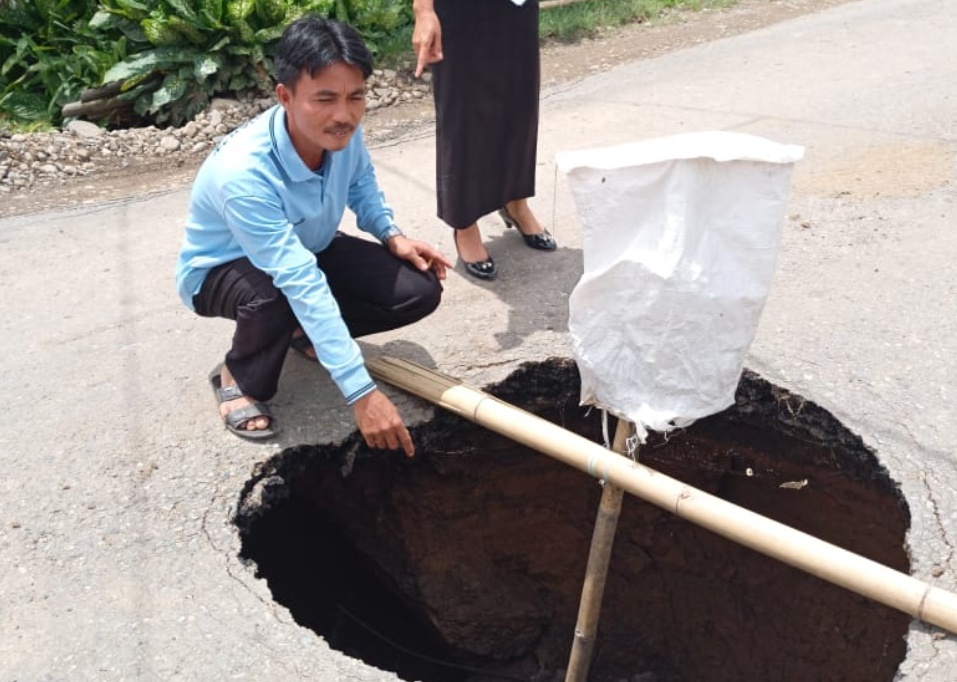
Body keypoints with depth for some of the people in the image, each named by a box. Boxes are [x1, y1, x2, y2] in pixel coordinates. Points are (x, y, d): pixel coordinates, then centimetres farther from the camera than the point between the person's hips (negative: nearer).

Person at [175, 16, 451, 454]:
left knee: (419, 290, -13)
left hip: (308, 249, 5)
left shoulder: (340, 131, -22)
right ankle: (239, 379, -6)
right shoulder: (243, 173, -41)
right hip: (222, 267, -5)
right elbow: (303, 285, -45)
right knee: (273, 298, -42)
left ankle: (307, 330, 12)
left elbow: (361, 181, 5)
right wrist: (362, 393, -46)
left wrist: (391, 235, -13)